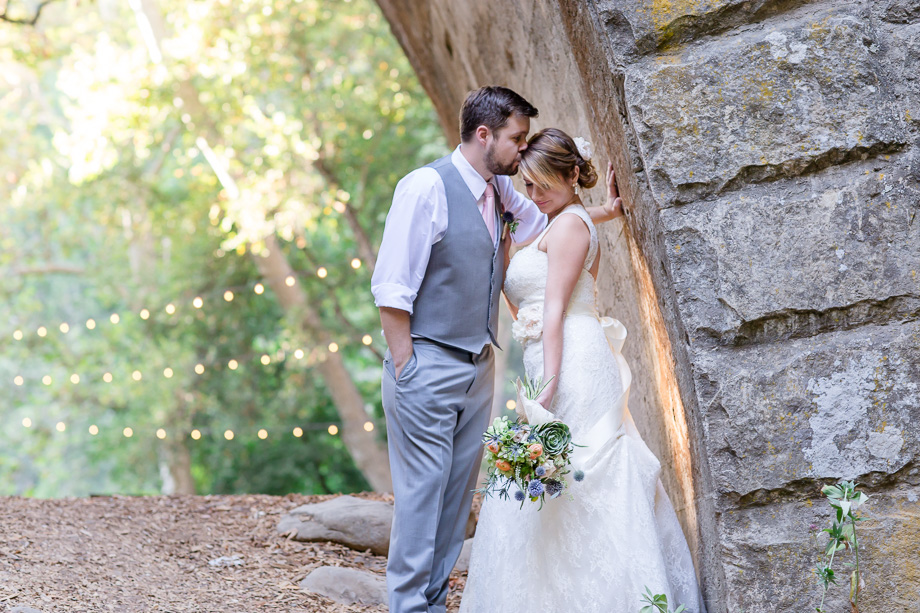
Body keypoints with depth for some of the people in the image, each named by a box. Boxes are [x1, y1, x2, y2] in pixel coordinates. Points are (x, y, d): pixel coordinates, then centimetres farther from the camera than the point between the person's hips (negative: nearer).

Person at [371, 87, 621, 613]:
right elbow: (391, 288, -15)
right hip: (428, 367, -7)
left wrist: (601, 212, 16)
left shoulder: (502, 191, 10)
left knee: (458, 491, 9)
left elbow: (544, 224, 31)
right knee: (422, 491, -5)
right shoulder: (427, 187, -13)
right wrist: (405, 367, -16)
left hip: (478, 367, 8)